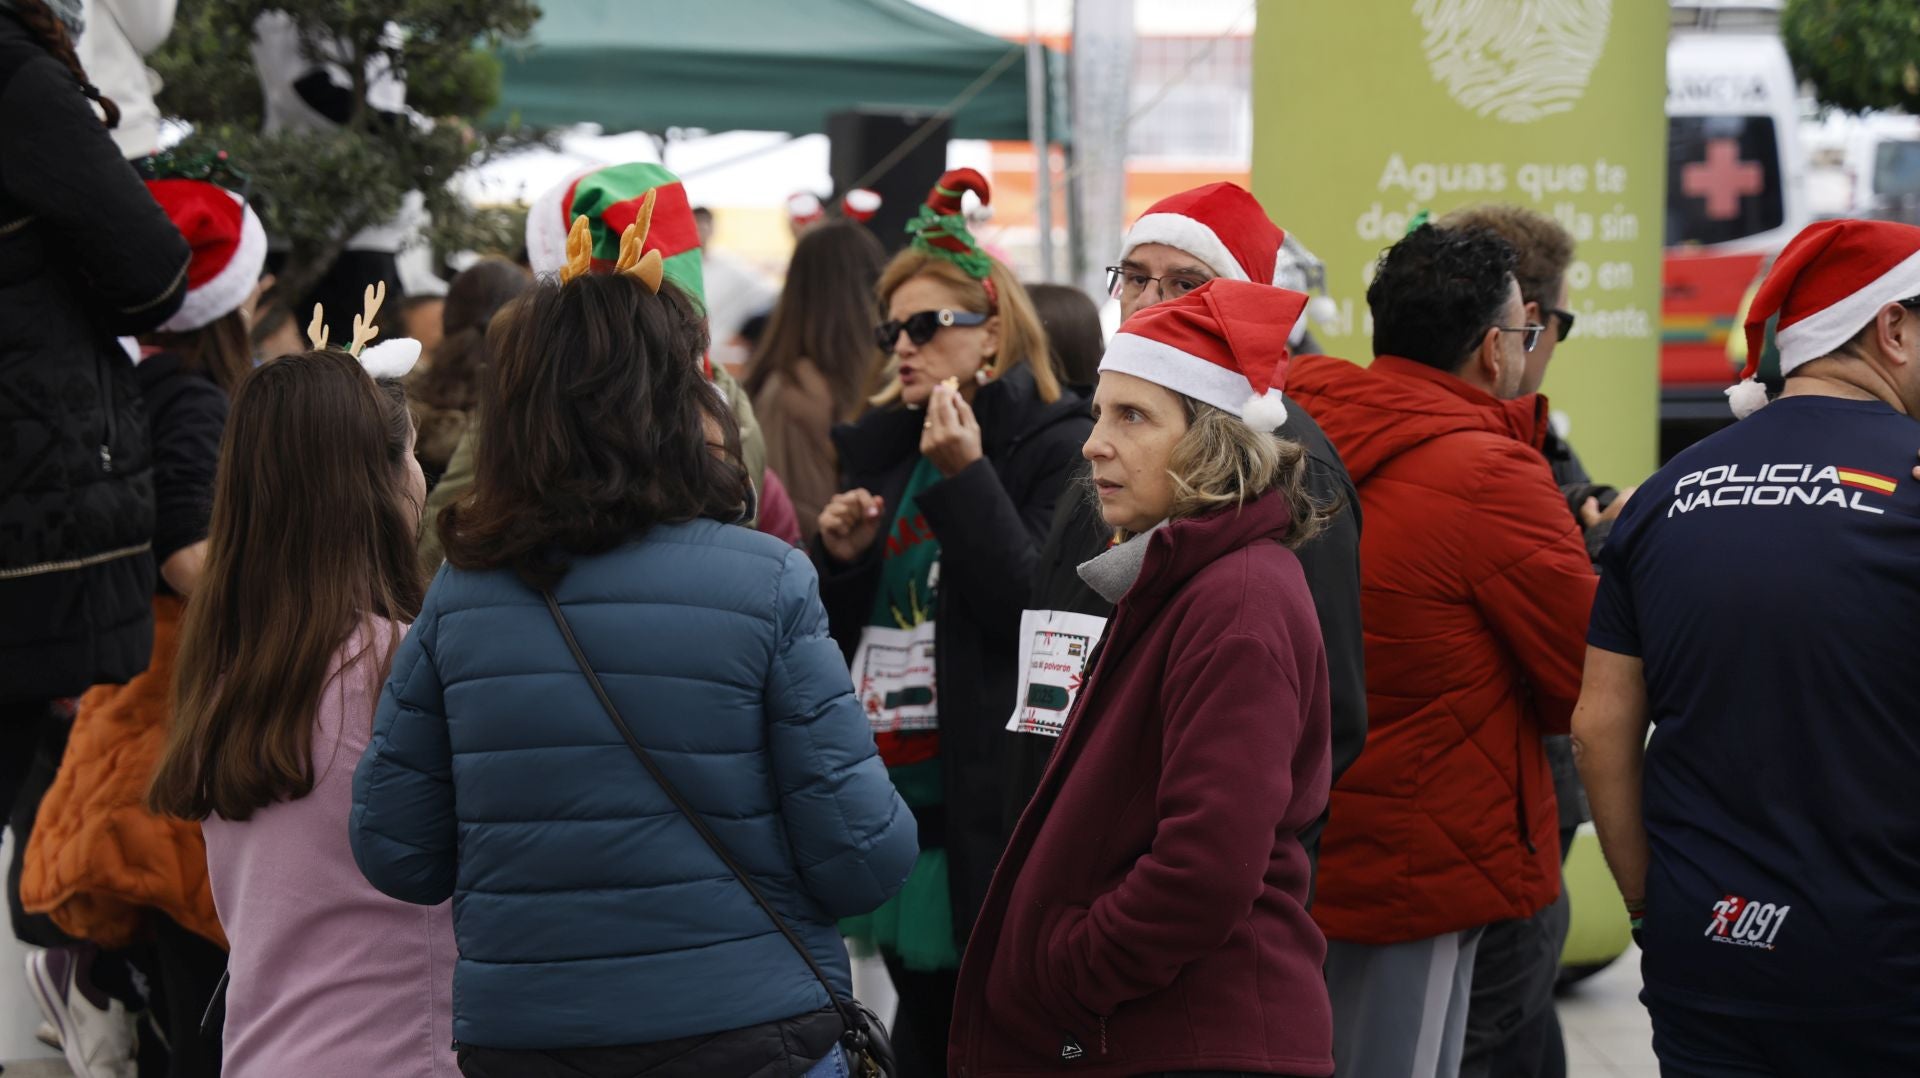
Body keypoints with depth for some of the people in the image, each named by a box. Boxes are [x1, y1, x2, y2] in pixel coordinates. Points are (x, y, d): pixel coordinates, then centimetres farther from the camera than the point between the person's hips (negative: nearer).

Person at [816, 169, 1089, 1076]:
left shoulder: (1057, 448, -7)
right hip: (892, 806, 7)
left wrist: (966, 480, -20)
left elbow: (1043, 617, -18)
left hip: (992, 814, -7)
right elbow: (836, 637, 18)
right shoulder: (882, 450, 14)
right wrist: (840, 557, -1)